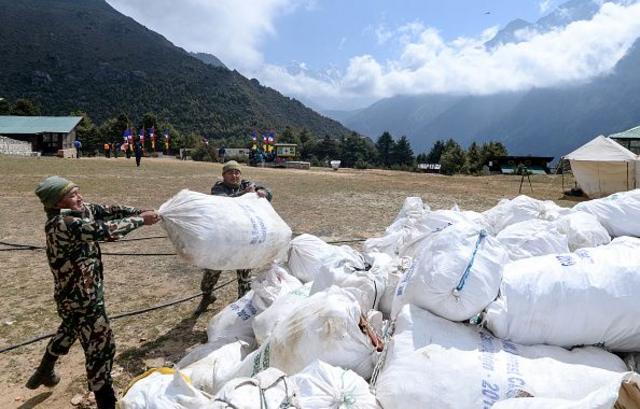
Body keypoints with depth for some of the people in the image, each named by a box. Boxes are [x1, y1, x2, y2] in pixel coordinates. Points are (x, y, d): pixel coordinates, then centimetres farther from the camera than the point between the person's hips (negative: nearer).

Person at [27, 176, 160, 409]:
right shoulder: (62, 223, -28)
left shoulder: (80, 211, -2)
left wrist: (140, 211, -14)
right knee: (101, 348, 0)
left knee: (70, 329, 34)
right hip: (81, 299, -10)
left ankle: (44, 372, 57)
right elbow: (106, 230, -31)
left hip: (79, 294, 10)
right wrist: (140, 220, -21)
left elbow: (109, 211, -2)